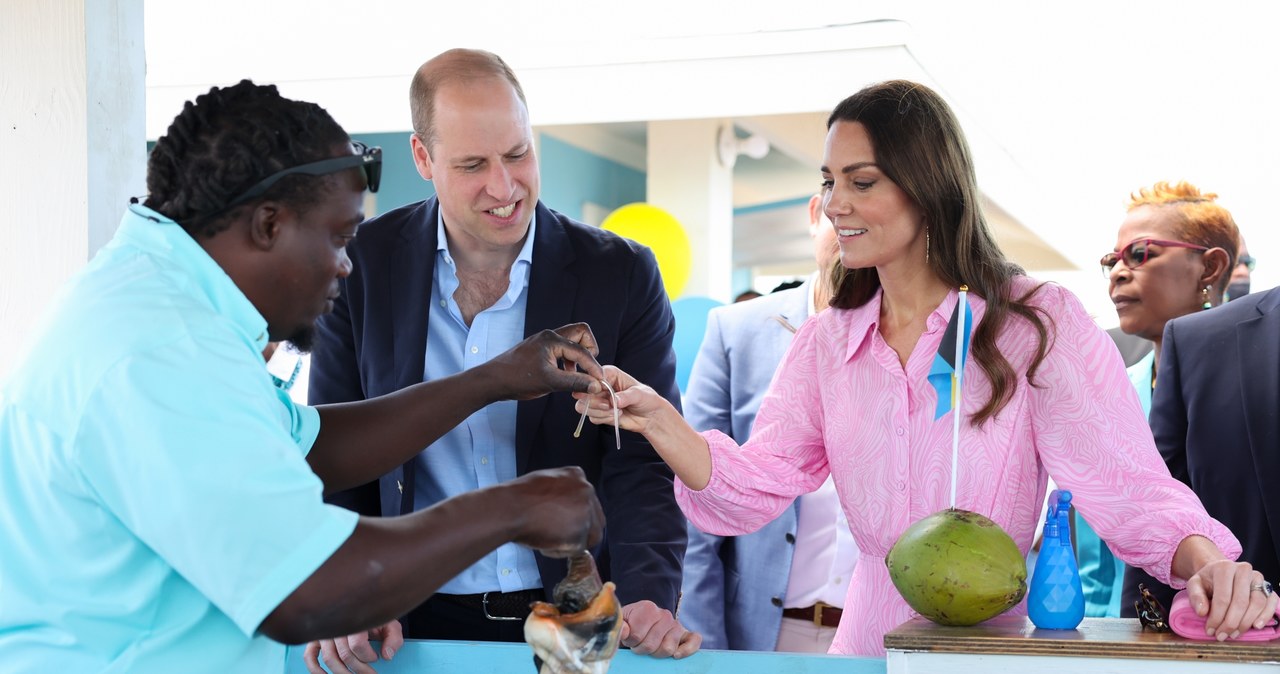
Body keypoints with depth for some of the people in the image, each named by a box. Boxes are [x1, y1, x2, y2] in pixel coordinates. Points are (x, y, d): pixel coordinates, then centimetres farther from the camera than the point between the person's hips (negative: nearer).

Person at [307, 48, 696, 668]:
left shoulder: (622, 276, -6)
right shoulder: (362, 266, -4)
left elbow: (643, 463, -8)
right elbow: (336, 452, -1)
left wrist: (649, 602, -24)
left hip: (574, 618, 0)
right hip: (418, 622, 1)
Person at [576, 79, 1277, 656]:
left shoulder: (1040, 323, -3)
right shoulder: (825, 343, 10)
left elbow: (1124, 484, -10)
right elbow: (756, 488, 0)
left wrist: (1205, 558, -29)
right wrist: (656, 419, -16)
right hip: (873, 641, 3)